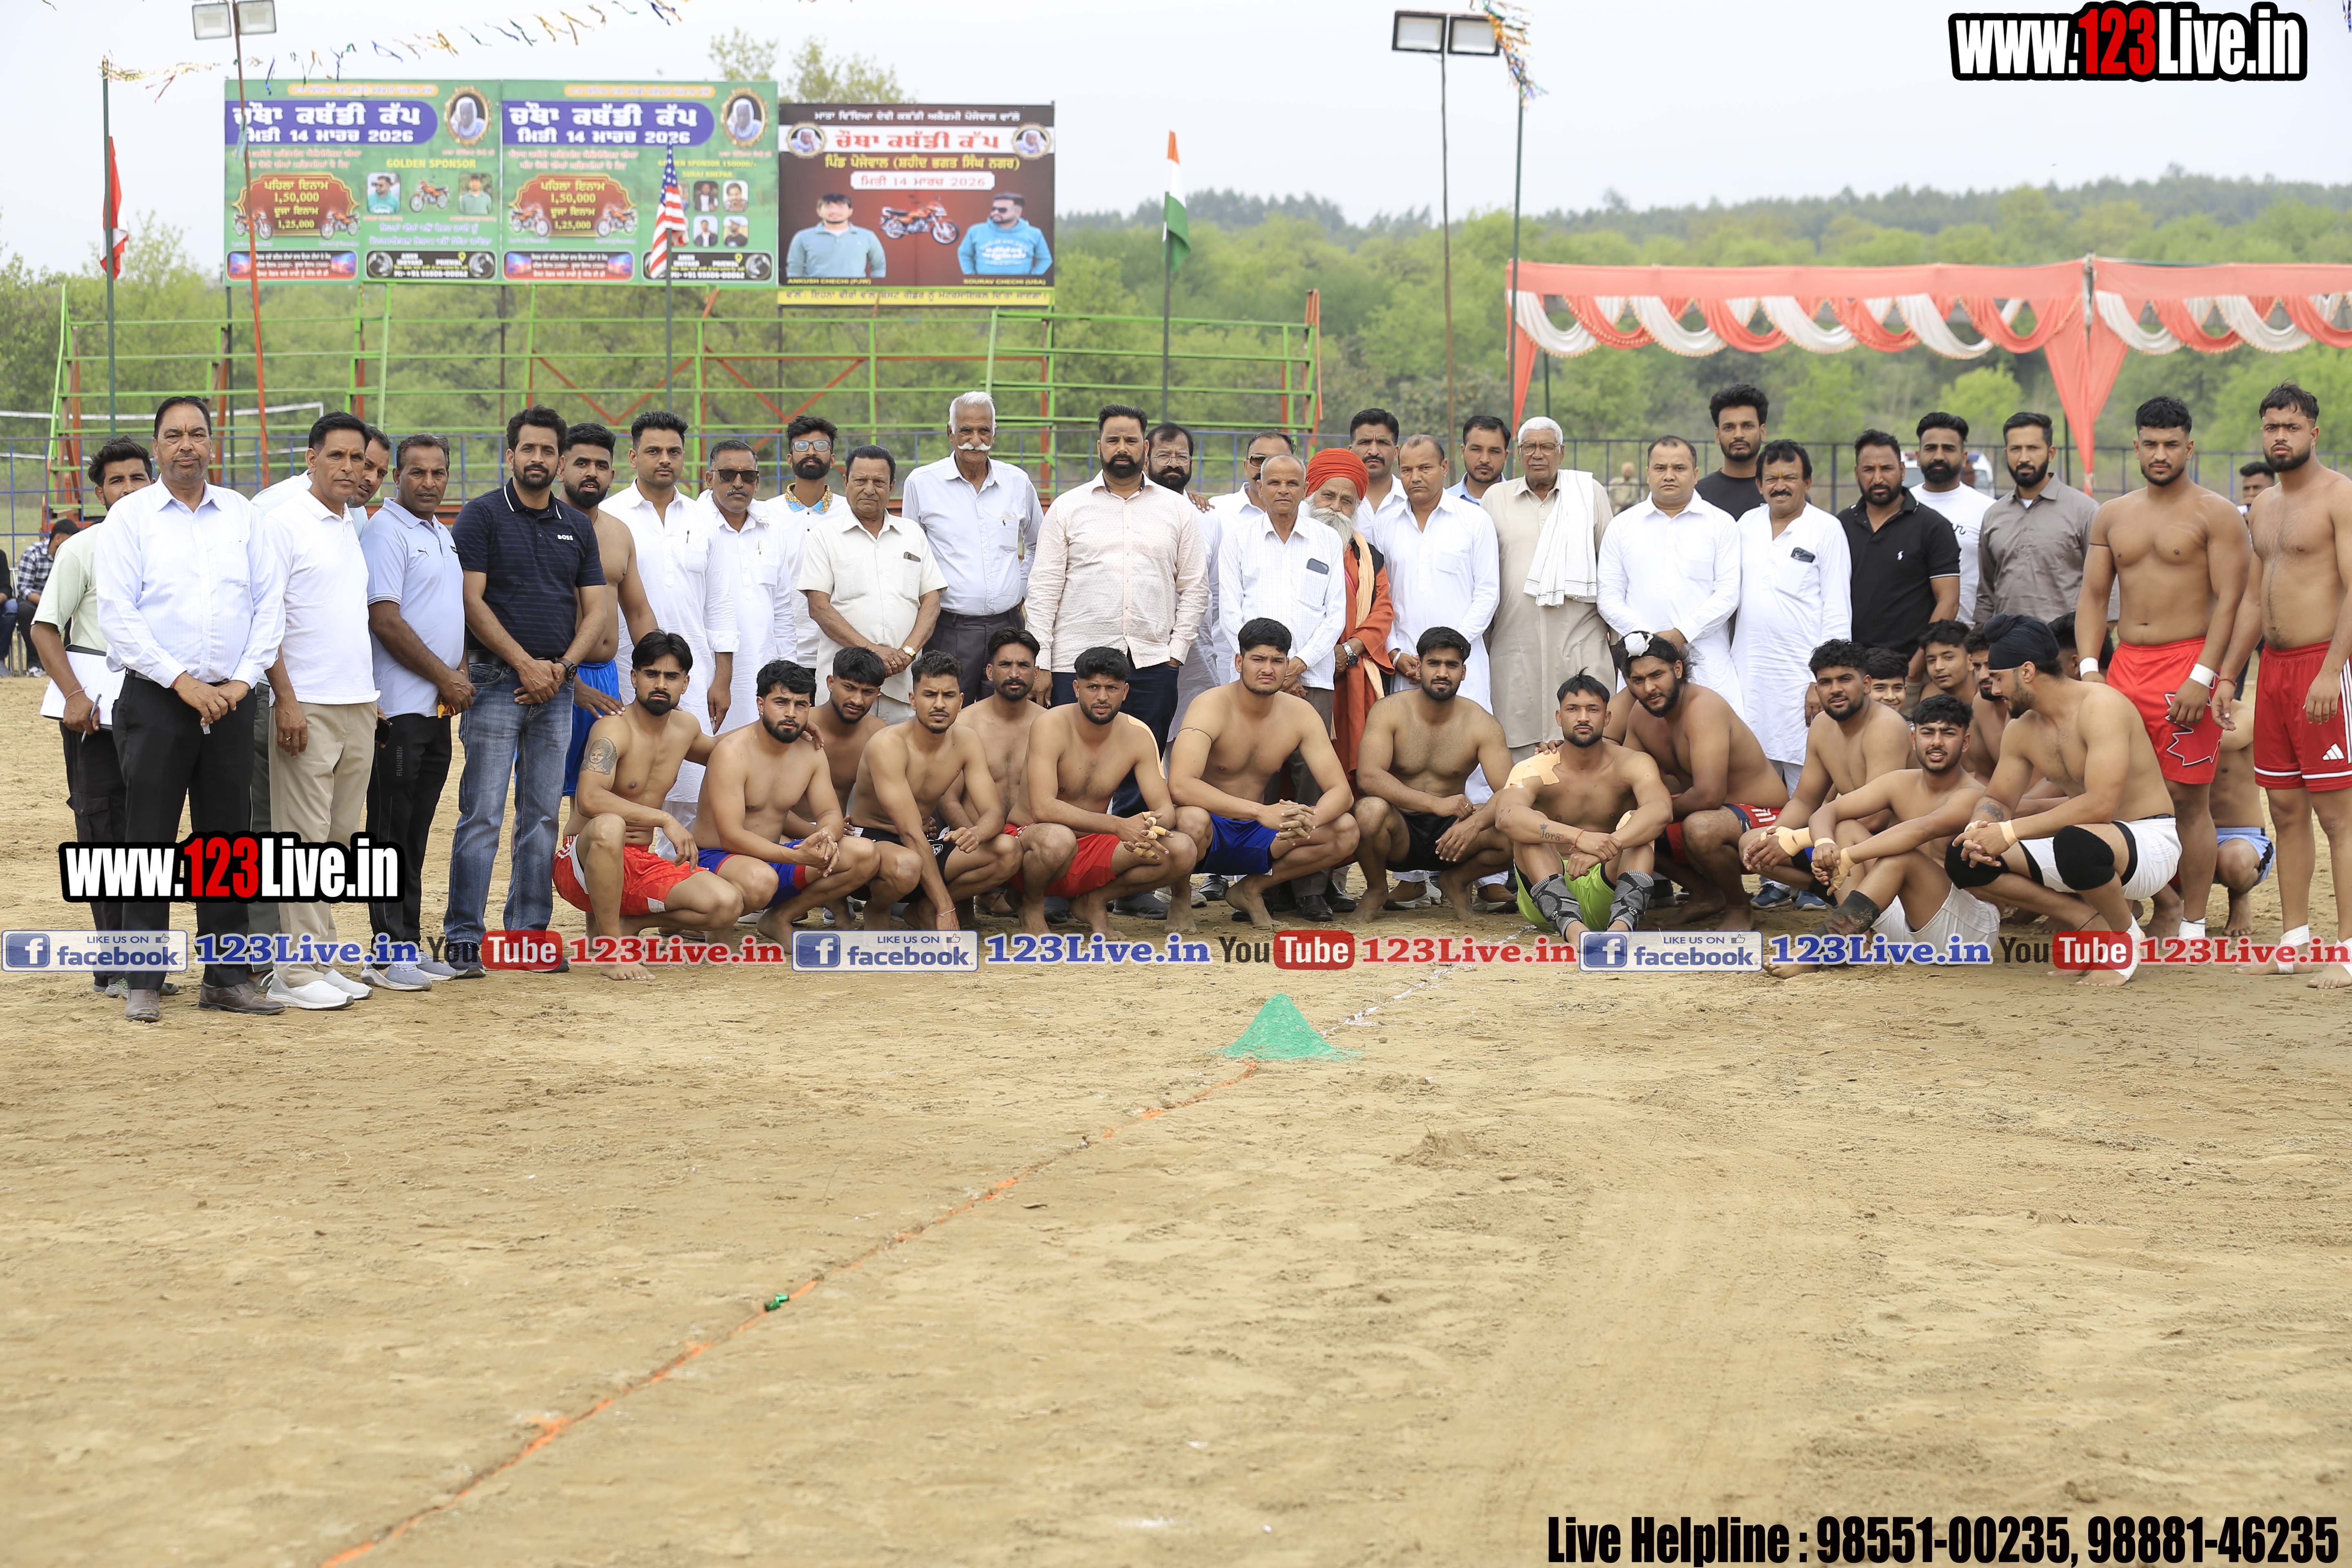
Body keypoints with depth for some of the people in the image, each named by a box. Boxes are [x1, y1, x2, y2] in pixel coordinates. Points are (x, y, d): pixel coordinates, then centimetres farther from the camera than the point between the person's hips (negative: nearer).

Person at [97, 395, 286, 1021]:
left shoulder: (242, 515, 10)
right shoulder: (130, 516, 1)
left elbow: (271, 601, 7)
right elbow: (117, 612, -6)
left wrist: (241, 680, -4)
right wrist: (182, 681, -11)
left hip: (230, 701, 3)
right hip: (154, 700, -3)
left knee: (228, 839, 6)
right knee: (149, 841, -1)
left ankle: (227, 977, 14)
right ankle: (144, 983, 5)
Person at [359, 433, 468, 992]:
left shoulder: (443, 534, 18)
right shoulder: (386, 532, -9)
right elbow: (385, 620, -15)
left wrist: (460, 676, 6)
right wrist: (446, 677, -11)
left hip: (438, 708, 8)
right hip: (398, 708, -8)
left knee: (415, 834, 11)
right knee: (392, 832, -6)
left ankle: (410, 944, 16)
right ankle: (387, 954, -4)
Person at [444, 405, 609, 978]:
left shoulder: (577, 526, 14)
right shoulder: (481, 516, -1)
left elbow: (596, 610, 12)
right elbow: (471, 601, -8)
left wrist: (562, 667, -4)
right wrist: (525, 664, -12)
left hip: (556, 687, 5)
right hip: (496, 682, -5)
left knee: (543, 815, 6)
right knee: (482, 813, -8)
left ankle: (530, 932, 12)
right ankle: (462, 938, -5)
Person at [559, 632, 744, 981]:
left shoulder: (686, 726, 9)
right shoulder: (614, 729, -16)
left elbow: (714, 751, 36)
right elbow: (590, 800, -33)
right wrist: (666, 820, -34)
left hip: (643, 865, 7)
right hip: (581, 869, -6)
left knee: (727, 905, -16)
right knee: (609, 827, -42)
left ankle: (615, 922, 3)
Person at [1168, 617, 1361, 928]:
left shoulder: (1300, 714, -3)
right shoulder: (1211, 707, -18)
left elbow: (1341, 791, -7)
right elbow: (1180, 785, -34)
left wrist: (1308, 821, -32)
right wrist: (1262, 812, -42)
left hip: (1254, 835, 5)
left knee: (1346, 831, -15)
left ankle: (1250, 888, 3)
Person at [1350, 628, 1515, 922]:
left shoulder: (1481, 723, -3)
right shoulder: (1390, 711, -8)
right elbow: (1368, 777, -23)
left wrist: (1475, 823, -36)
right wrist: (1437, 804, -33)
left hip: (1449, 832, 2)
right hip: (1400, 828, -2)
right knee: (1370, 810, -37)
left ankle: (1456, 881, 9)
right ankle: (1376, 889, -3)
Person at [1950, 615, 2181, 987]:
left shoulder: (2100, 705, -21)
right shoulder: (2022, 729, 4)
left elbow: (2100, 805, -31)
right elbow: (1998, 799, 12)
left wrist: (2009, 832, -31)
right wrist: (1979, 829, -14)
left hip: (2149, 843, -8)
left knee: (2074, 844, -43)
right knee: (1963, 859, -8)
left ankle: (2127, 935, -11)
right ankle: (2090, 921, -4)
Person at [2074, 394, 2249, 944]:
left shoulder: (2215, 514, -2)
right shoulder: (2113, 516, 14)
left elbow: (2231, 601, -8)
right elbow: (2093, 595, 13)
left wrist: (2203, 678, -16)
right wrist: (2089, 667, -1)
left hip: (2188, 666, -5)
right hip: (2125, 665, 5)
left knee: (2188, 799, -4)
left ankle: (2192, 926, 1)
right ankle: (2151, 916, 10)